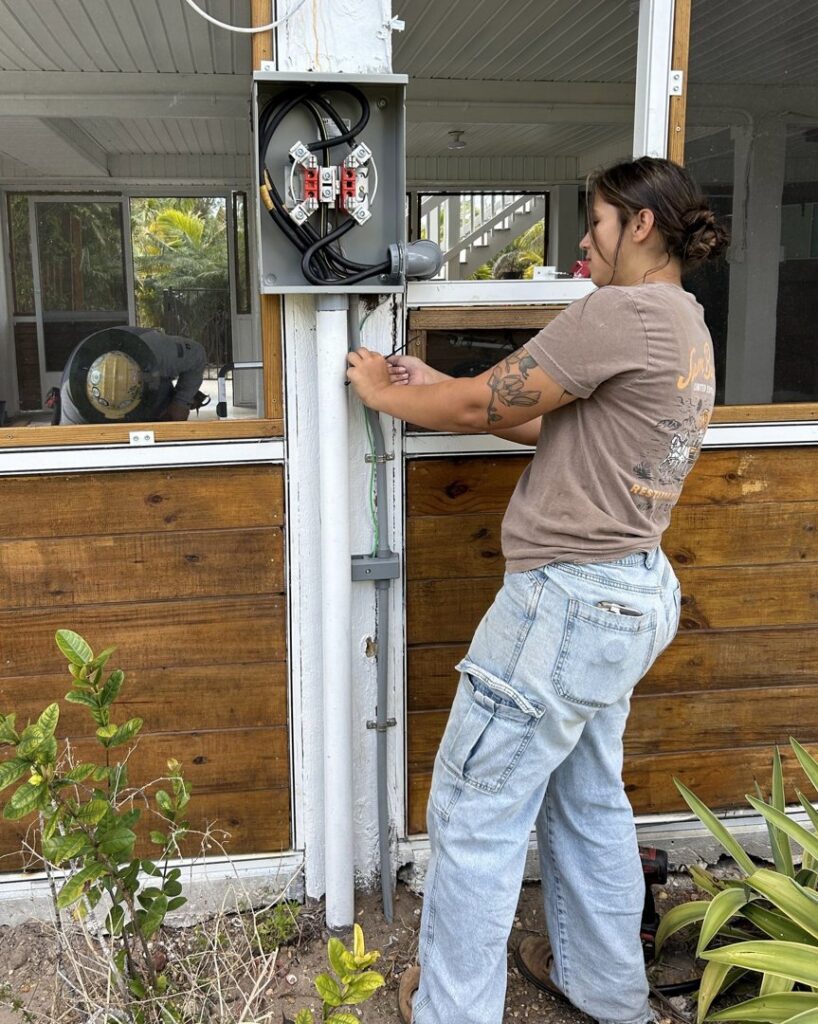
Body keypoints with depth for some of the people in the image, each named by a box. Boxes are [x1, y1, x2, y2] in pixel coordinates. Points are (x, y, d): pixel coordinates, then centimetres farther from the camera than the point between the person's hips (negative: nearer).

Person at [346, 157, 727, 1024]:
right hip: (629, 594, 10)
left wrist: (383, 393, 4)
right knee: (587, 798, 23)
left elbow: (481, 409, -14)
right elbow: (552, 426, 16)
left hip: (569, 598, -10)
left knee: (474, 813, 3)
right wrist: (437, 386, 13)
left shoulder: (623, 313, -17)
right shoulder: (688, 331, 14)